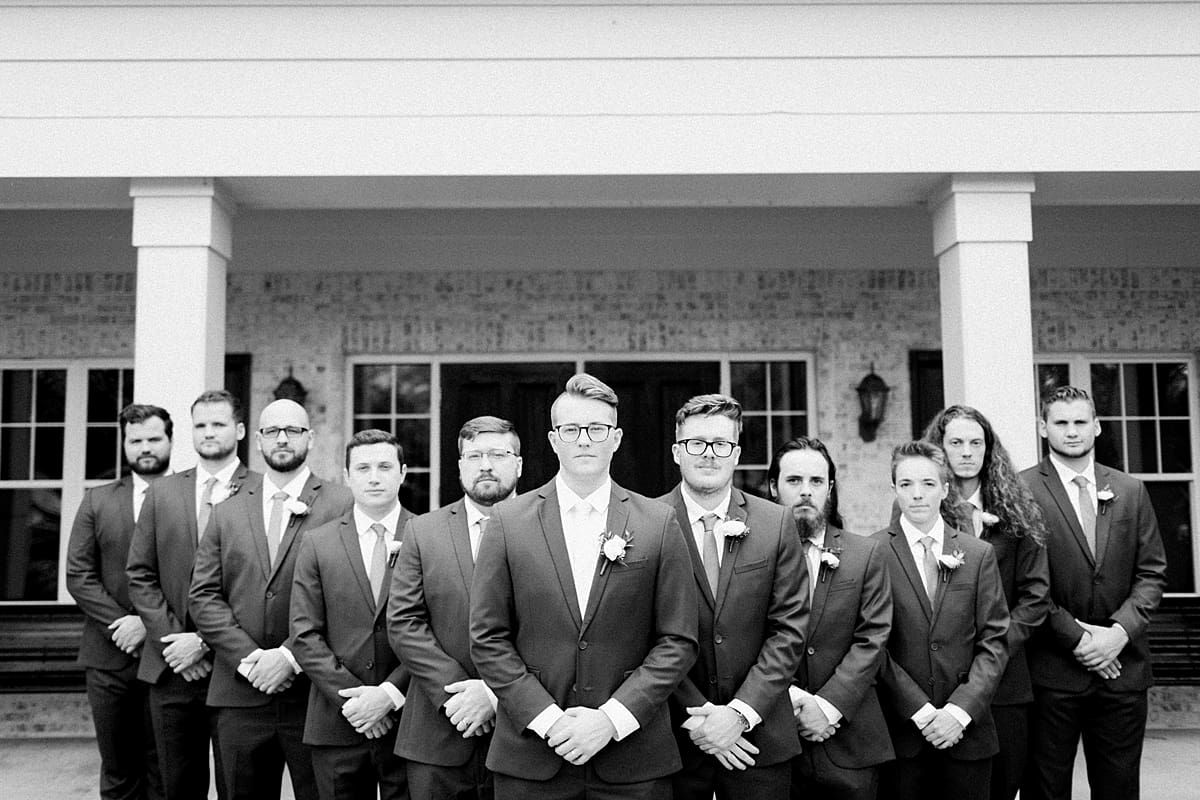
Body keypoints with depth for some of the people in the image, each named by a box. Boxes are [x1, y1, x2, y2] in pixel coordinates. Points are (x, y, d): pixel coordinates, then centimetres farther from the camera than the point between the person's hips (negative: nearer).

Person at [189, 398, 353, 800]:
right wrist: (249, 659, -7)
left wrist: (290, 656, -13)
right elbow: (203, 597, 6)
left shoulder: (342, 506, -1)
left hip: (314, 694, -3)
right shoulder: (226, 513, 12)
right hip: (240, 696, 3)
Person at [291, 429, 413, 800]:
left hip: (408, 722, -1)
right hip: (337, 725, 1)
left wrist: (390, 694, -12)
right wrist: (351, 697, -9)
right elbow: (305, 636, 0)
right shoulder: (318, 544, 5)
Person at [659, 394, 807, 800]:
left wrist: (741, 711, -11)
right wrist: (694, 717, -13)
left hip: (760, 736, 2)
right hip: (674, 738, -1)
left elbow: (789, 629, -2)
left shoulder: (775, 524, 1)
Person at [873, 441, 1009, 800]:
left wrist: (960, 710, -9)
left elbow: (993, 642, 2)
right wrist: (921, 712, -11)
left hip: (966, 730, 2)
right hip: (899, 729, -2)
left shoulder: (979, 554, 6)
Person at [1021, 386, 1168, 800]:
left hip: (1122, 666, 4)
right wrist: (1076, 636, -12)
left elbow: (1152, 572, 8)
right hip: (1052, 668, -4)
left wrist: (1121, 630, -7)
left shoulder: (1131, 491, 9)